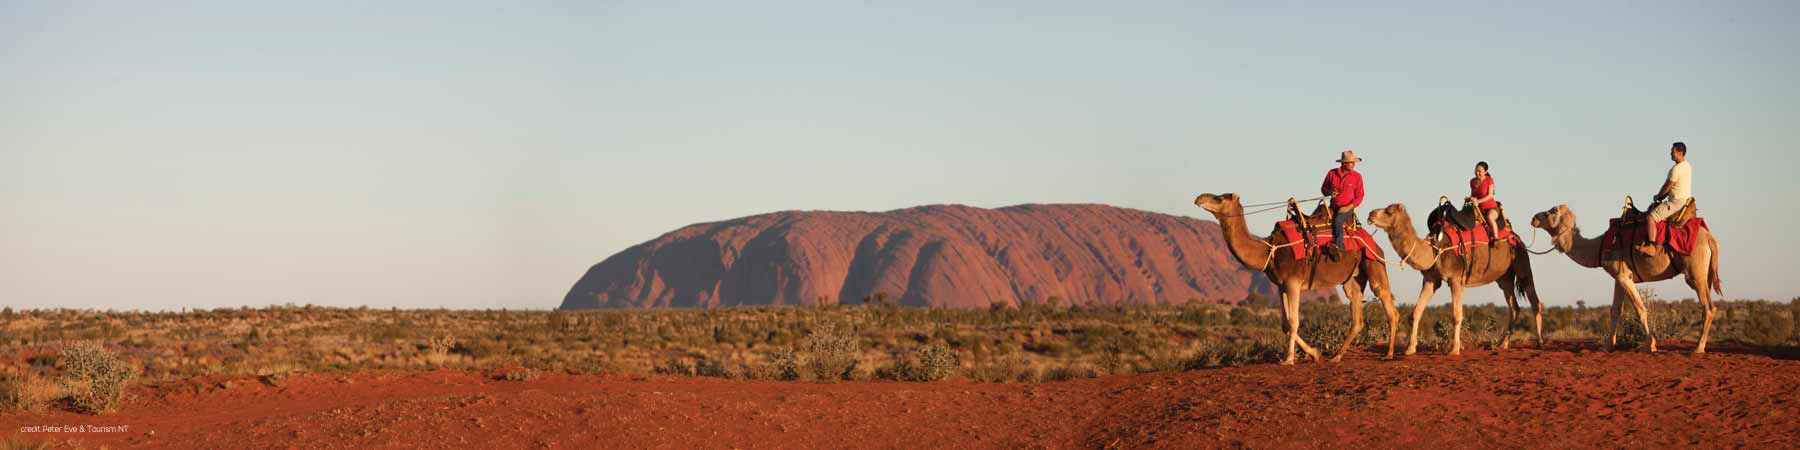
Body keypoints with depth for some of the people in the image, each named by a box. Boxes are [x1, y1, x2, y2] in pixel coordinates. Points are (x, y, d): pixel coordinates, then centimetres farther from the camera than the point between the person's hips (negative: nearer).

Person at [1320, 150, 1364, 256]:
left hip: (1347, 208, -4)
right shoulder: (1332, 174, 1)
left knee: (1337, 220, -31)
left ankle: (1338, 245, -29)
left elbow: (1359, 196, -3)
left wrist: (1349, 207, -16)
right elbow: (1323, 188, 12)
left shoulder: (1357, 177, -5)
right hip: (1333, 206, 4)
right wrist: (1330, 192, -11)